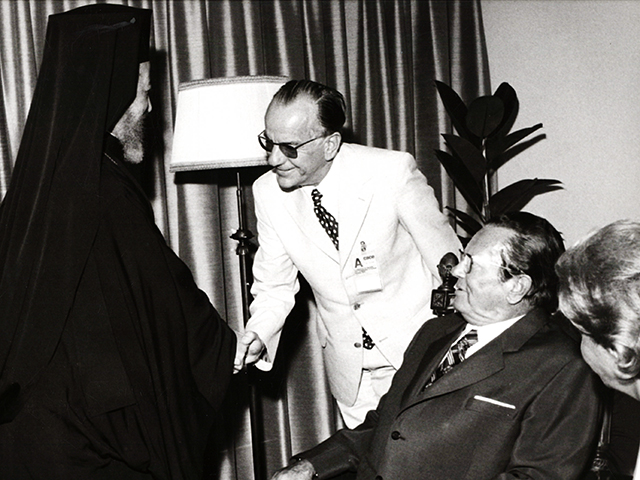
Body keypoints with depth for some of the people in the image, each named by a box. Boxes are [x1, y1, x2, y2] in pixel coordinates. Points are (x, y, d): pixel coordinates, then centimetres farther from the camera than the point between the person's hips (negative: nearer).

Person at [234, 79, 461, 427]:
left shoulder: (393, 172, -20)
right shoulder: (268, 192, -9)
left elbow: (449, 267, -10)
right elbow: (274, 286, 2)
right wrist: (257, 333, -18)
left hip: (419, 352, -3)